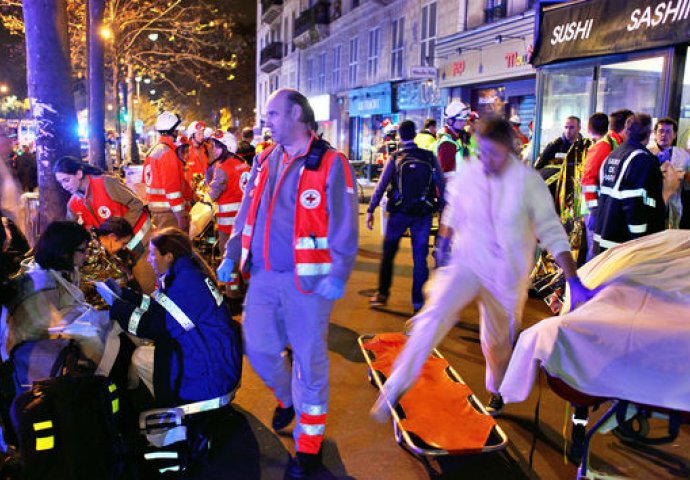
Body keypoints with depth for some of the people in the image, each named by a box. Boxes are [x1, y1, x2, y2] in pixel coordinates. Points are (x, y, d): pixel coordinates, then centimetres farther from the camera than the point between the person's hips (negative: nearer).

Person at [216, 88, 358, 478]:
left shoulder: (331, 164, -9)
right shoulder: (265, 161, 11)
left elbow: (345, 227, -12)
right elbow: (247, 213, 17)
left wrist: (339, 274, -21)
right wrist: (232, 255, 8)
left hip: (307, 279, -6)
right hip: (262, 275, 6)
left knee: (308, 358, 5)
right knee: (258, 348, 14)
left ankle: (310, 440, 23)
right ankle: (287, 397, 45)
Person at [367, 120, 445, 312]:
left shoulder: (395, 158, -5)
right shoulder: (430, 157, -1)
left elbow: (381, 186, -5)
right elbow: (441, 186, -1)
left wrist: (370, 210, 0)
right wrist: (442, 206, 8)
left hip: (399, 212, -1)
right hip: (423, 213, 1)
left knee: (388, 253, 14)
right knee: (420, 257, 7)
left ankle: (382, 294, 14)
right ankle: (419, 301, 10)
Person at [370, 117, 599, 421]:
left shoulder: (528, 181, -14)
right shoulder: (468, 174, -8)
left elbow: (551, 231, -13)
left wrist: (574, 281, -18)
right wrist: (445, 244, 12)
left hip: (506, 274, 0)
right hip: (466, 263, 1)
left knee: (498, 339, 15)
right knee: (434, 315, -21)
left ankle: (496, 392, 44)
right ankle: (395, 387, -12)